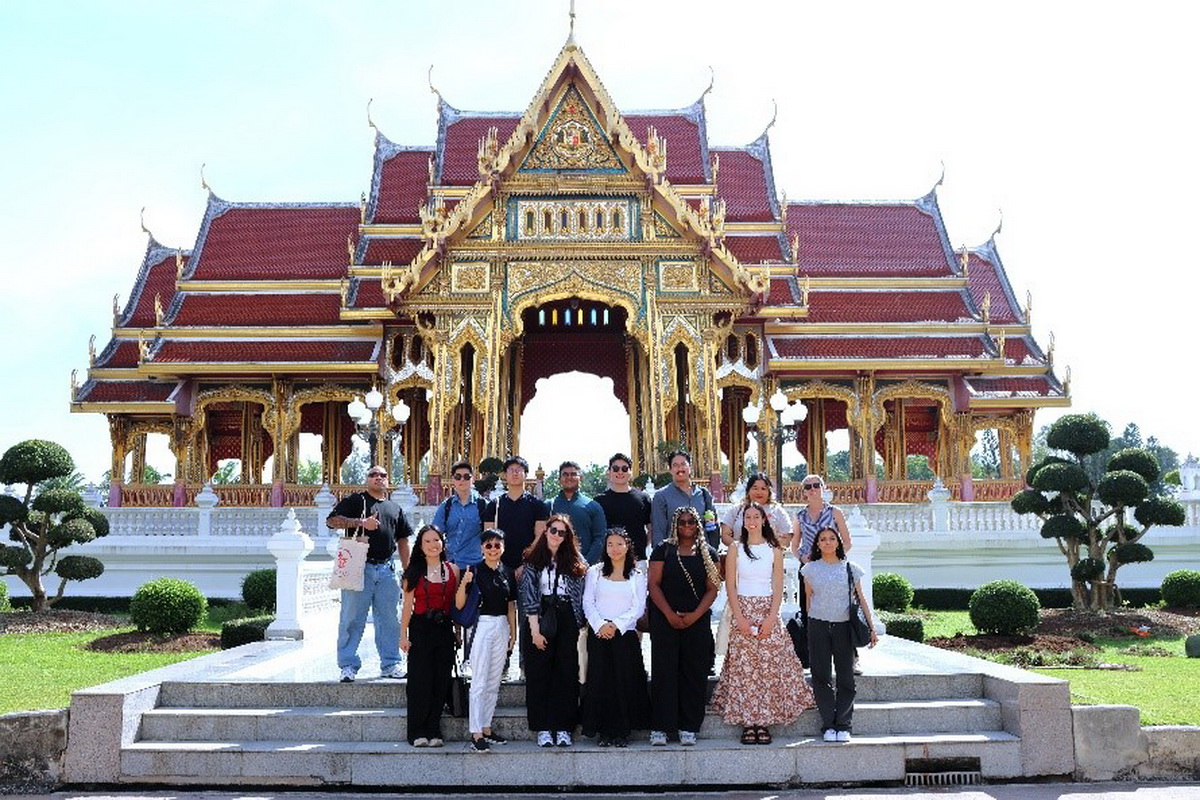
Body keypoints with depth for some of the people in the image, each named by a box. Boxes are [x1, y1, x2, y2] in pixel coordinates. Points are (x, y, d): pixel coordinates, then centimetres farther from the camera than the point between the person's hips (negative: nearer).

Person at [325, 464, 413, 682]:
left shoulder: (395, 508, 20)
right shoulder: (355, 500, 6)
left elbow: (402, 541, 22)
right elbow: (332, 521, -6)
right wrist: (360, 522, -16)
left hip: (386, 570, 4)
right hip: (359, 568, -4)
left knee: (389, 619, 6)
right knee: (352, 619, -3)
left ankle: (390, 664, 15)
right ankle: (348, 666, 5)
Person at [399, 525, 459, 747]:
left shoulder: (453, 570, 7)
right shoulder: (415, 572, 0)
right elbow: (407, 606, 0)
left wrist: (457, 631, 4)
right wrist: (404, 635, -5)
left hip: (445, 629, 3)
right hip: (421, 629, -3)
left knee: (441, 682, 4)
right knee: (420, 681, 0)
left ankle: (434, 731, 15)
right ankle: (418, 733, 9)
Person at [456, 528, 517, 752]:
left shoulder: (507, 573, 8)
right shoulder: (474, 571, -6)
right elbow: (459, 605, -9)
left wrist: (513, 633, 12)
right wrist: (463, 584, -26)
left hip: (502, 628, 5)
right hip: (481, 626, -5)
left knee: (494, 683, 11)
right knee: (479, 682, -6)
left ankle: (486, 728, 20)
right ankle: (476, 733, -3)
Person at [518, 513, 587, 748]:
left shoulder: (575, 561, 9)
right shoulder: (533, 561, 3)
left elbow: (581, 594, 8)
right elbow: (529, 596, -4)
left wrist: (579, 623, -3)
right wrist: (535, 630, -11)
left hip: (566, 622, 2)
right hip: (540, 620, -1)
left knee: (567, 674, 1)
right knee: (539, 674, 0)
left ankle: (563, 728, 7)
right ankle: (543, 728, 7)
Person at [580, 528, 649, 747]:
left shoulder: (637, 576, 11)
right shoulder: (594, 572, 11)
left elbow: (638, 608, 2)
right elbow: (587, 603, 4)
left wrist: (617, 624, -11)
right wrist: (600, 625, -12)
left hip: (626, 634, 0)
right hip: (598, 634, 0)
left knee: (625, 682, -6)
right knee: (599, 681, -5)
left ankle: (622, 732, 1)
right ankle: (602, 732, 2)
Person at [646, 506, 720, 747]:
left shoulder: (708, 553, 9)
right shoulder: (663, 550, 5)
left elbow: (712, 588, 4)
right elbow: (654, 584, -1)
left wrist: (695, 615, -9)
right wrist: (670, 614, -12)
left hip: (697, 621, 2)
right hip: (665, 620, -1)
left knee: (694, 673, 2)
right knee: (663, 671, -3)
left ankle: (689, 728, 9)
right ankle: (659, 728, 2)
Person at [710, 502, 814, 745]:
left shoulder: (774, 550, 5)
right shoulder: (735, 550, 4)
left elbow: (778, 588, 1)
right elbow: (730, 587, 1)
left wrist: (771, 618, -10)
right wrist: (740, 618, -9)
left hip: (768, 612, 0)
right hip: (743, 610, 0)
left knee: (769, 666, -3)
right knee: (744, 667, -3)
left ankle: (764, 722, 2)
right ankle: (747, 723, 2)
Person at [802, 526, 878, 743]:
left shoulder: (850, 569, 6)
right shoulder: (810, 569, 7)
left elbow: (861, 600, 7)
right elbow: (808, 600, 10)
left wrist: (871, 628, 2)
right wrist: (808, 626, 8)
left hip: (844, 625, 0)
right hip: (818, 625, 0)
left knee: (845, 676, 0)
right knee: (821, 676, 0)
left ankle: (843, 725, 8)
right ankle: (828, 725, 6)